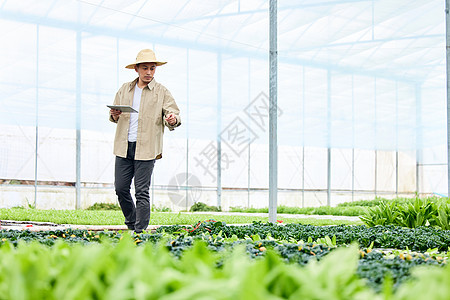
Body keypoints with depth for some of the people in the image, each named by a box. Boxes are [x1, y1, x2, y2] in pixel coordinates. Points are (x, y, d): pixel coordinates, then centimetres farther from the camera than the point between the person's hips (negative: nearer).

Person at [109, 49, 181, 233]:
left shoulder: (161, 92, 2)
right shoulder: (125, 89, 13)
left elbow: (173, 113, -2)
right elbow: (114, 117, 20)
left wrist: (172, 119, -25)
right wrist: (115, 115, -3)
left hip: (146, 148, -4)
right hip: (124, 147, 4)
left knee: (142, 191, -5)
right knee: (121, 188, 5)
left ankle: (140, 230, 2)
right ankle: (131, 224, 25)